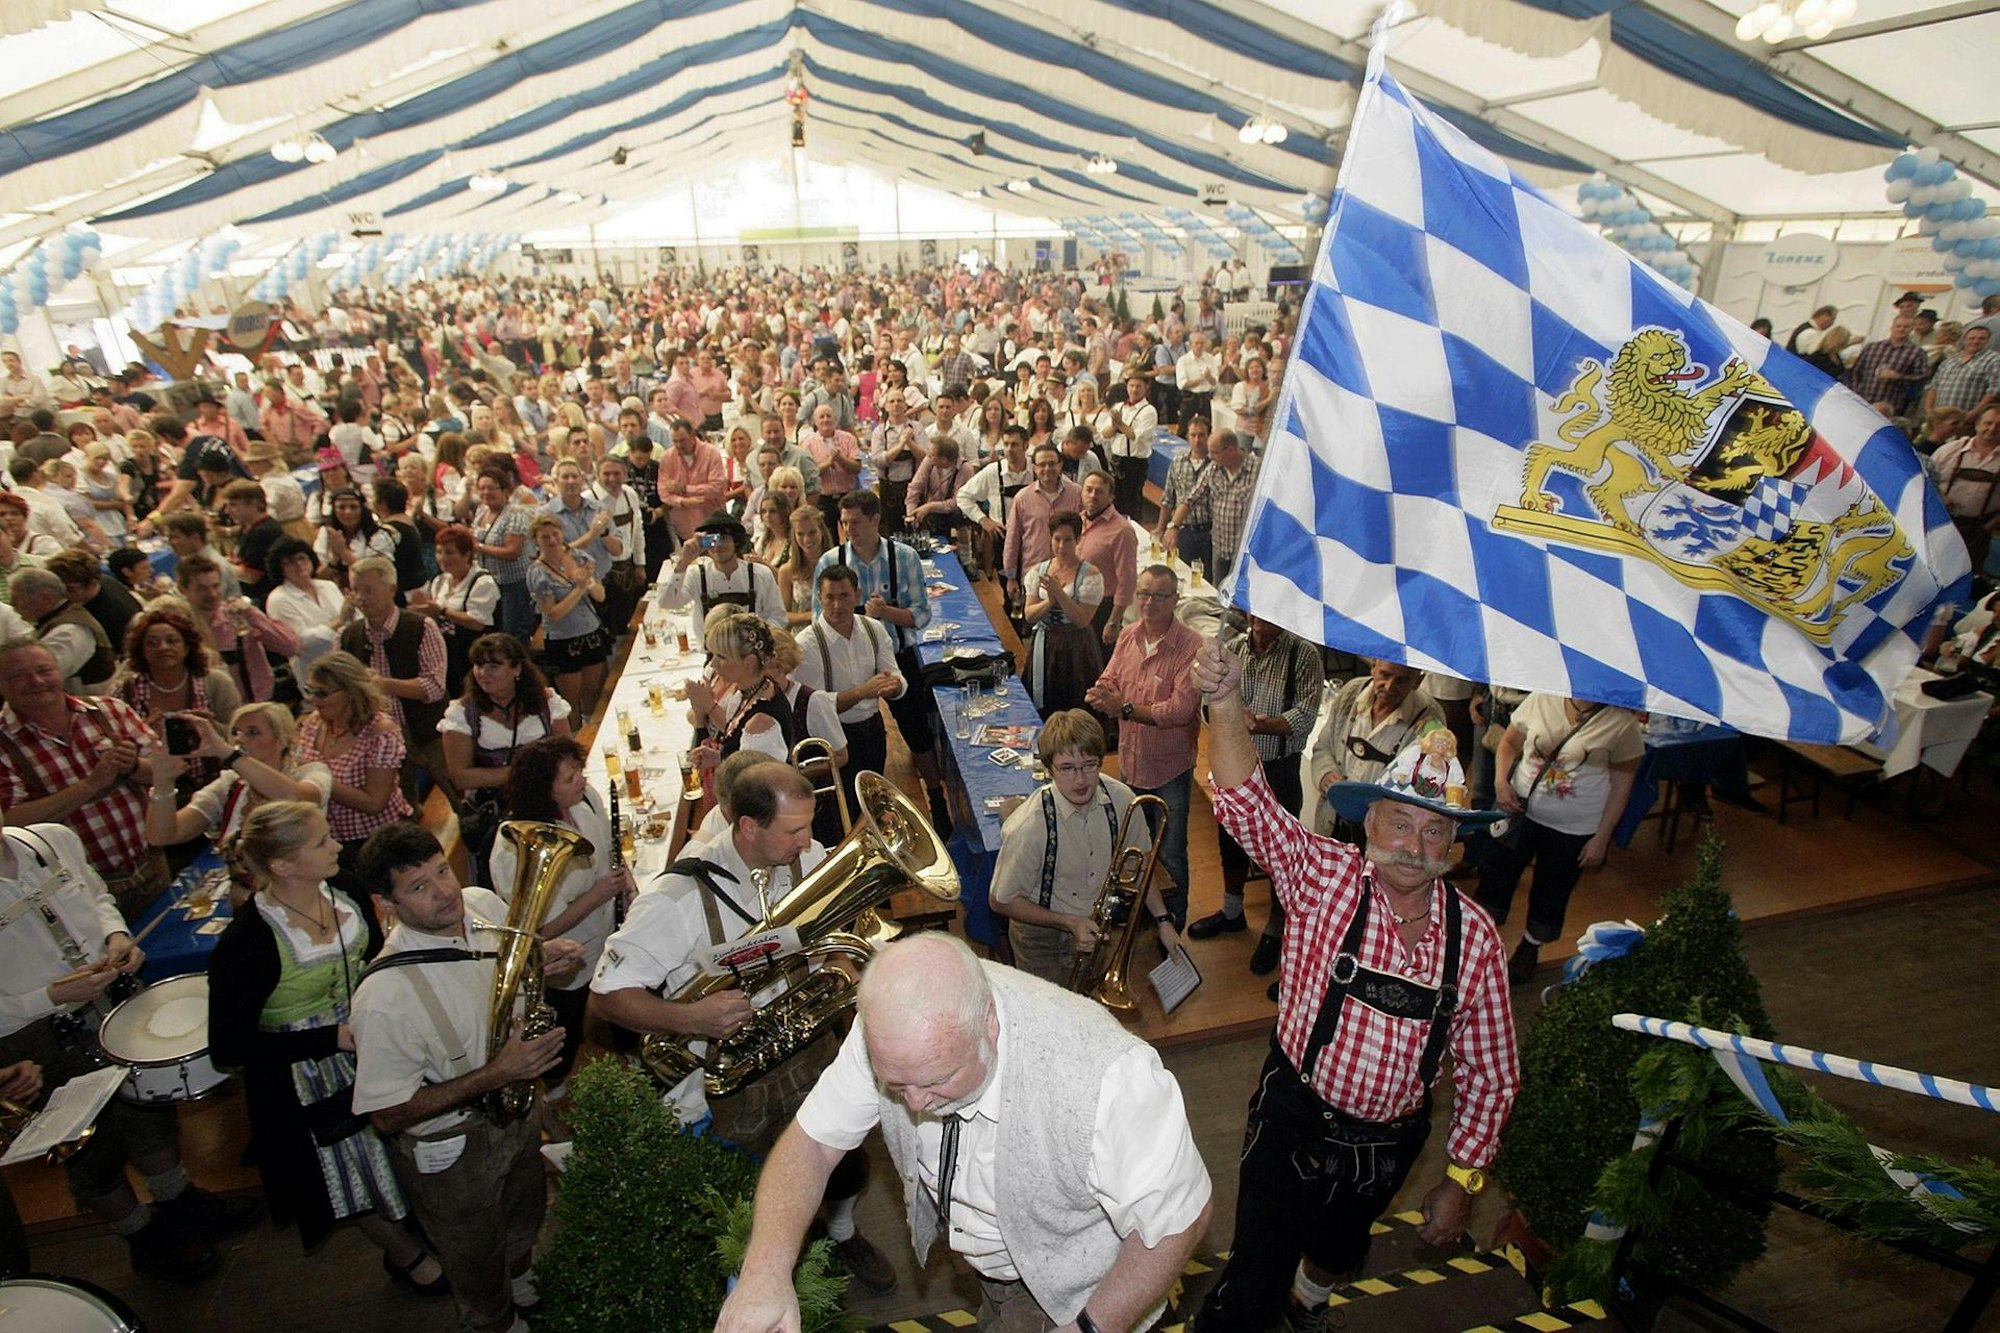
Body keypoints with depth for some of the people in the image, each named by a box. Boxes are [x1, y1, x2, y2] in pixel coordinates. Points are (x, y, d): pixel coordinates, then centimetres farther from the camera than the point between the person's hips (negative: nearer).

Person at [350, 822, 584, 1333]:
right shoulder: (384, 996, -36)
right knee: (481, 1276, 24)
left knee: (526, 1219, 35)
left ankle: (523, 1282, 65)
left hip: (519, 1110, 6)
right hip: (450, 1151, -6)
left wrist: (548, 959, -19)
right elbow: (387, 1116, -25)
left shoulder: (486, 904, -17)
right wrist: (493, 1077, -33)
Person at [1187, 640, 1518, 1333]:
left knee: (1338, 1254, 30)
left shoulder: (1474, 936, -11)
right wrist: (1226, 701, -47)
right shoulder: (1325, 876, -18)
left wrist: (1462, 1178, 2)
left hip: (1391, 1144, 4)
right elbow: (1247, 801, -32)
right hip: (1295, 1120, -4)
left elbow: (1489, 1072, -1)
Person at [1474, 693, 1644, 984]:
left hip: (1574, 829, -1)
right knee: (1495, 875, 10)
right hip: (1519, 809, 1)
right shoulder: (1542, 699, -7)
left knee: (1550, 893, 16)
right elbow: (1509, 743, 5)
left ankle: (1530, 948, 41)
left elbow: (1622, 783, -6)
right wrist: (1502, 782, -12)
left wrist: (1601, 839, -5)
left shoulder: (1623, 722, -13)